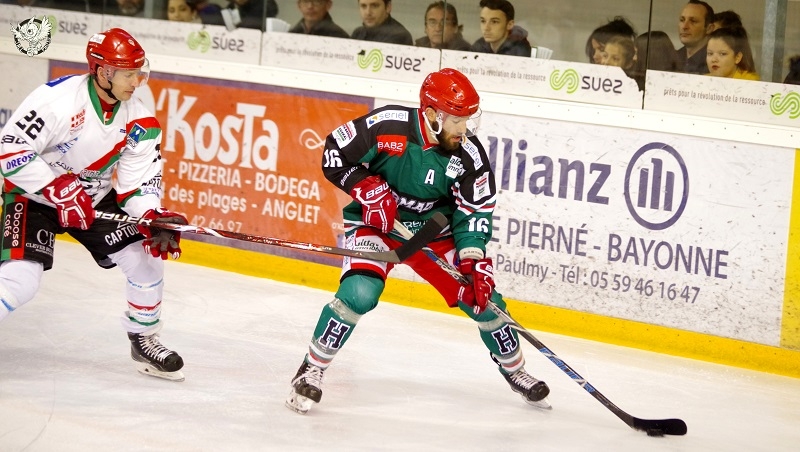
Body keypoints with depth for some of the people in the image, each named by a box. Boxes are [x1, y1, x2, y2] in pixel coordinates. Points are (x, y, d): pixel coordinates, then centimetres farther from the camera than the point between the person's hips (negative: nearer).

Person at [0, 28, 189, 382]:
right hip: (33, 194, -6)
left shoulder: (139, 122, -8)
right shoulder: (57, 98, -27)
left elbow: (139, 182, -6)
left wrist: (154, 219, -25)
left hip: (95, 198, 6)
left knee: (147, 257, -5)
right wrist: (59, 190, -31)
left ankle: (144, 341, 15)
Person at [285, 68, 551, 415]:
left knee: (482, 296, 0)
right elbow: (334, 154, -14)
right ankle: (311, 370, -9)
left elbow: (474, 211, -9)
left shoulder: (469, 154, -15)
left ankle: (514, 369, 27)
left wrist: (474, 261, -20)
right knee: (360, 293, -28)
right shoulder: (387, 126, -25)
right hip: (375, 222, -4)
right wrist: (368, 189, -25)